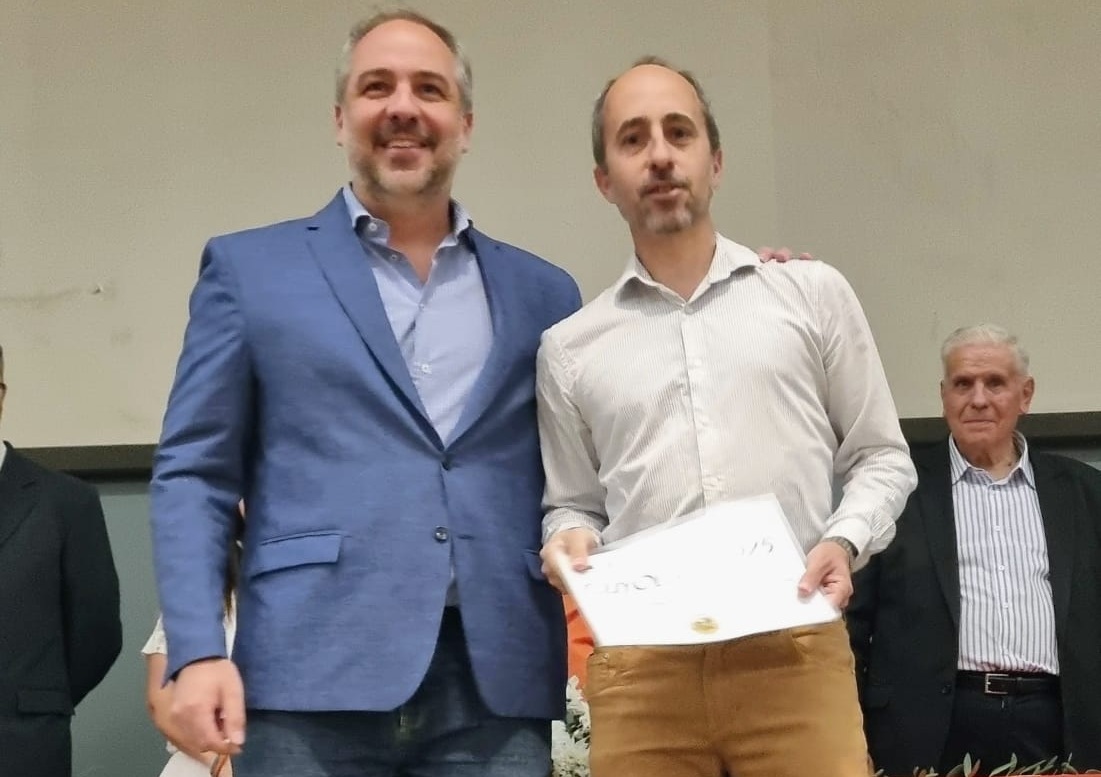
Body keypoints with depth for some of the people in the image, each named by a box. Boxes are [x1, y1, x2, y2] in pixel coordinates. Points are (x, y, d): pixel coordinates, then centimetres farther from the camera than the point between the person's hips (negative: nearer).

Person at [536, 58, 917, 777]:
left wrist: (845, 540, -5)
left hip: (795, 652, -1)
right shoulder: (569, 348, 11)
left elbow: (882, 458, 12)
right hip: (640, 667, 1)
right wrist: (569, 539, -4)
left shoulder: (813, 293, 9)